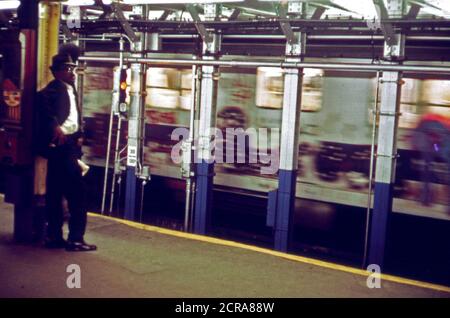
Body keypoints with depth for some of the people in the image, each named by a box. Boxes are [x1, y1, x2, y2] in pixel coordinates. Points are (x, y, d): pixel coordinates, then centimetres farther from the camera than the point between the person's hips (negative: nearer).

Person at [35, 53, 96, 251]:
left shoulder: (71, 89, 20)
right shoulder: (55, 88, -9)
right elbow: (42, 101, -30)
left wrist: (78, 136, 3)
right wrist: (55, 127, -36)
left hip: (68, 144, 10)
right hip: (60, 144, -10)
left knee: (56, 192, 12)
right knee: (77, 190, -8)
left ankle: (54, 236, 20)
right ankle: (75, 238, -3)